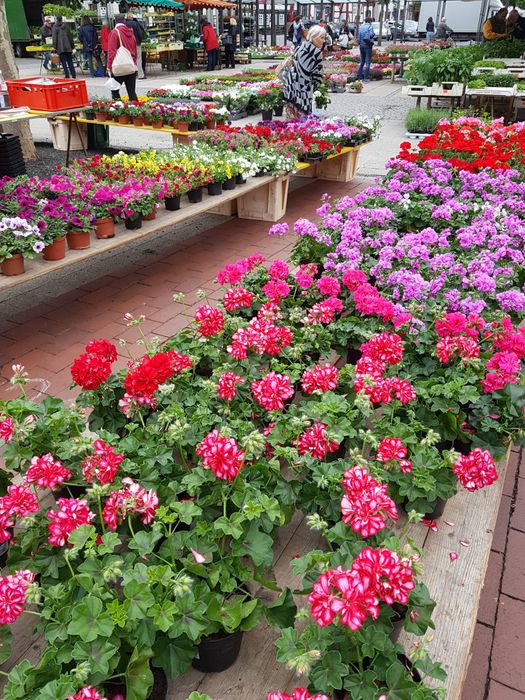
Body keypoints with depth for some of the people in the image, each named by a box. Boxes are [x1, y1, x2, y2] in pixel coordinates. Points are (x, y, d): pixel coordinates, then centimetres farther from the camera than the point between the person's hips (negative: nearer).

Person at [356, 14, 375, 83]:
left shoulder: (361, 27, 8)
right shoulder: (370, 27, -9)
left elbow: (358, 37, 8)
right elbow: (371, 35, -19)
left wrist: (359, 43, 17)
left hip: (361, 46, 6)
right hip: (367, 46, -6)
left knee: (362, 62, 14)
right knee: (367, 62, -2)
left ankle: (359, 77, 13)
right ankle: (366, 78, -6)